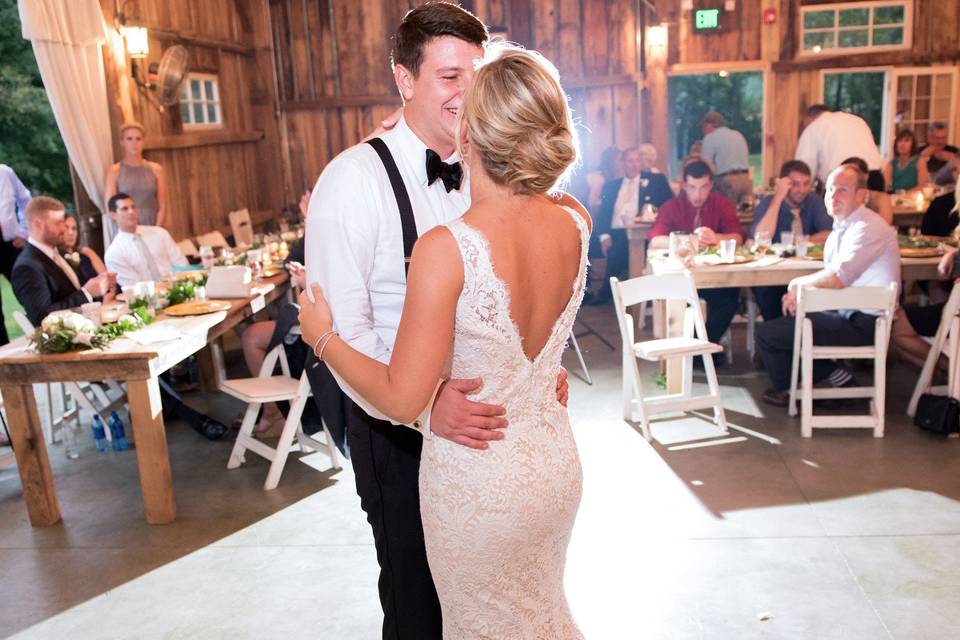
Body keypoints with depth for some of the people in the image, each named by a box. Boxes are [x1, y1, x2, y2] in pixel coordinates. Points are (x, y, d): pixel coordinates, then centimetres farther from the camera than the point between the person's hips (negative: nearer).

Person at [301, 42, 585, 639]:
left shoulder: (445, 249, -29)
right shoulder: (576, 225, -11)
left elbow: (403, 399, -22)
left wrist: (323, 337, -6)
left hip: (477, 482, -5)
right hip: (557, 466, 5)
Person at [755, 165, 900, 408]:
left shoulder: (868, 228, -18)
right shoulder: (842, 227, 13)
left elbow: (838, 278, -28)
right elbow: (831, 276, 16)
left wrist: (799, 283, -11)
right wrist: (799, 293, -4)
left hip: (862, 323, -10)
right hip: (844, 311, 10)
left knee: (767, 334, -10)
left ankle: (791, 392, 16)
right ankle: (836, 375, 14)